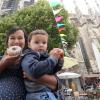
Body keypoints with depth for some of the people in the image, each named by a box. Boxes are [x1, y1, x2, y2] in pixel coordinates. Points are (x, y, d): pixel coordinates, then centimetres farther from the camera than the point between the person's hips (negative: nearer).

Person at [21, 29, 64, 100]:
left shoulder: (44, 56, 10)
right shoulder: (28, 57, -13)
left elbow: (53, 70, 17)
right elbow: (35, 70, -33)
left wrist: (59, 59, -3)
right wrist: (52, 58, -25)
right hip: (39, 94, -8)